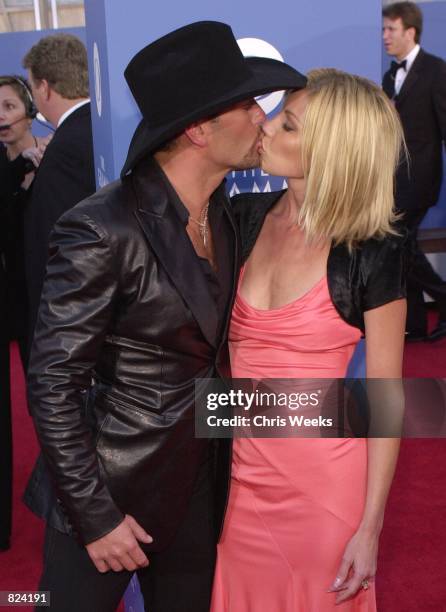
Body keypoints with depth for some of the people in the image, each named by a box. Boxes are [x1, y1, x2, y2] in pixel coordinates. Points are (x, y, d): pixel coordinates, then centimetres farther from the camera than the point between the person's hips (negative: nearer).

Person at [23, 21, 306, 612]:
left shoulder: (223, 212, -1)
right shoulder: (102, 230, -23)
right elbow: (52, 384, -19)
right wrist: (95, 515, -16)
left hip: (199, 485, 6)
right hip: (109, 490, -6)